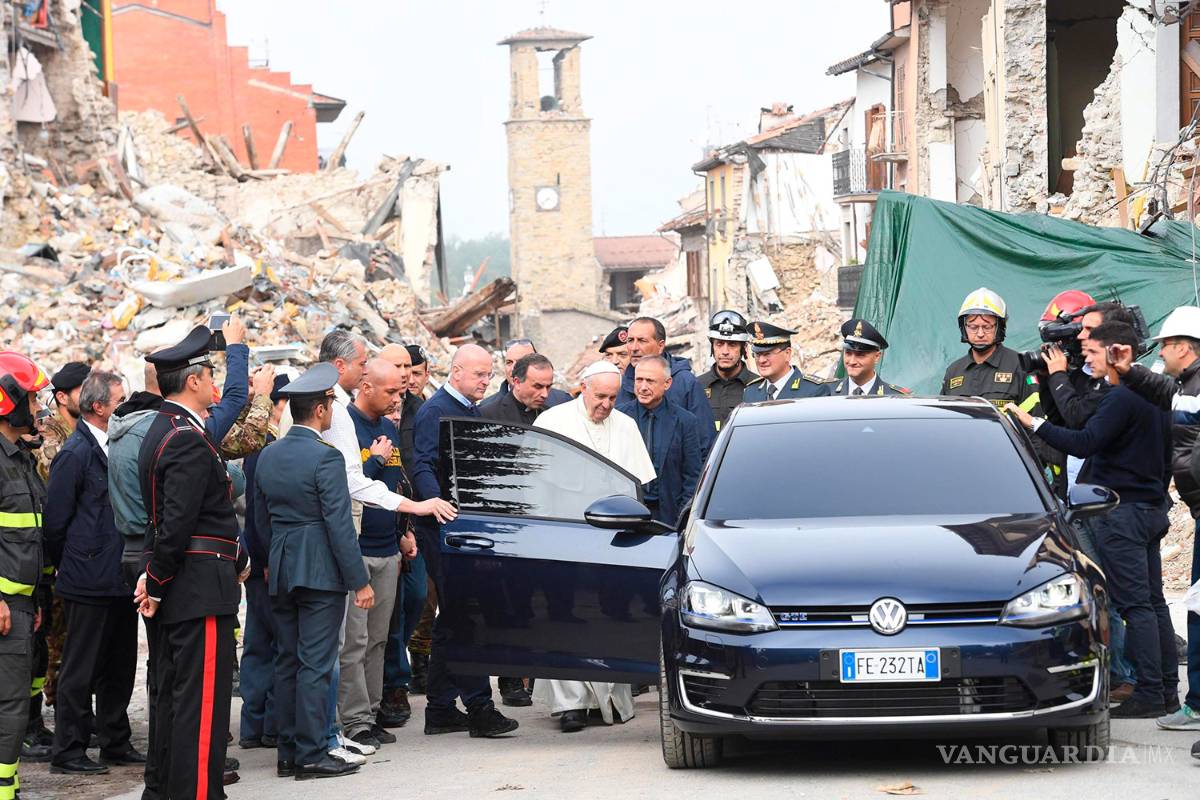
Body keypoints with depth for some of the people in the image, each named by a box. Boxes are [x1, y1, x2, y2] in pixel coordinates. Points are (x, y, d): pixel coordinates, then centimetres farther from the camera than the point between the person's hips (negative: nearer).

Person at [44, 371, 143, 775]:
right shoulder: (76, 453, -14)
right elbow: (56, 521, -13)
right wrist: (70, 568, -4)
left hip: (121, 582, 8)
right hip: (90, 585, -8)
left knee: (119, 667, 15)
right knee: (80, 670, -1)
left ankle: (117, 743, 24)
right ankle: (68, 752, 6)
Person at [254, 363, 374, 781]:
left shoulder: (268, 456, 8)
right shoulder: (326, 456, -15)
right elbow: (340, 524, -16)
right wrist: (359, 581, -11)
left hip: (280, 573, 7)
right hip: (320, 571, -7)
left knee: (287, 663, 11)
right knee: (315, 664, -5)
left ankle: (288, 752, 14)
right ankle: (311, 754, -4)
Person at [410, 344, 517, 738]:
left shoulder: (472, 411, 18)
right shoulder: (435, 411, -11)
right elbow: (422, 467, -21)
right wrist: (436, 501, -37)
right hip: (446, 526, -10)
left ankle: (441, 711, 17)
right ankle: (479, 708, -9)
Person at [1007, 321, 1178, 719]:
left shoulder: (1122, 398, -16)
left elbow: (1086, 442, -25)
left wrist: (1034, 424, -20)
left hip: (1123, 512, -10)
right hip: (1152, 509, 10)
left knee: (1135, 604, -9)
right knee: (1153, 602, 11)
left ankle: (1149, 694, -11)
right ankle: (1167, 690, 13)